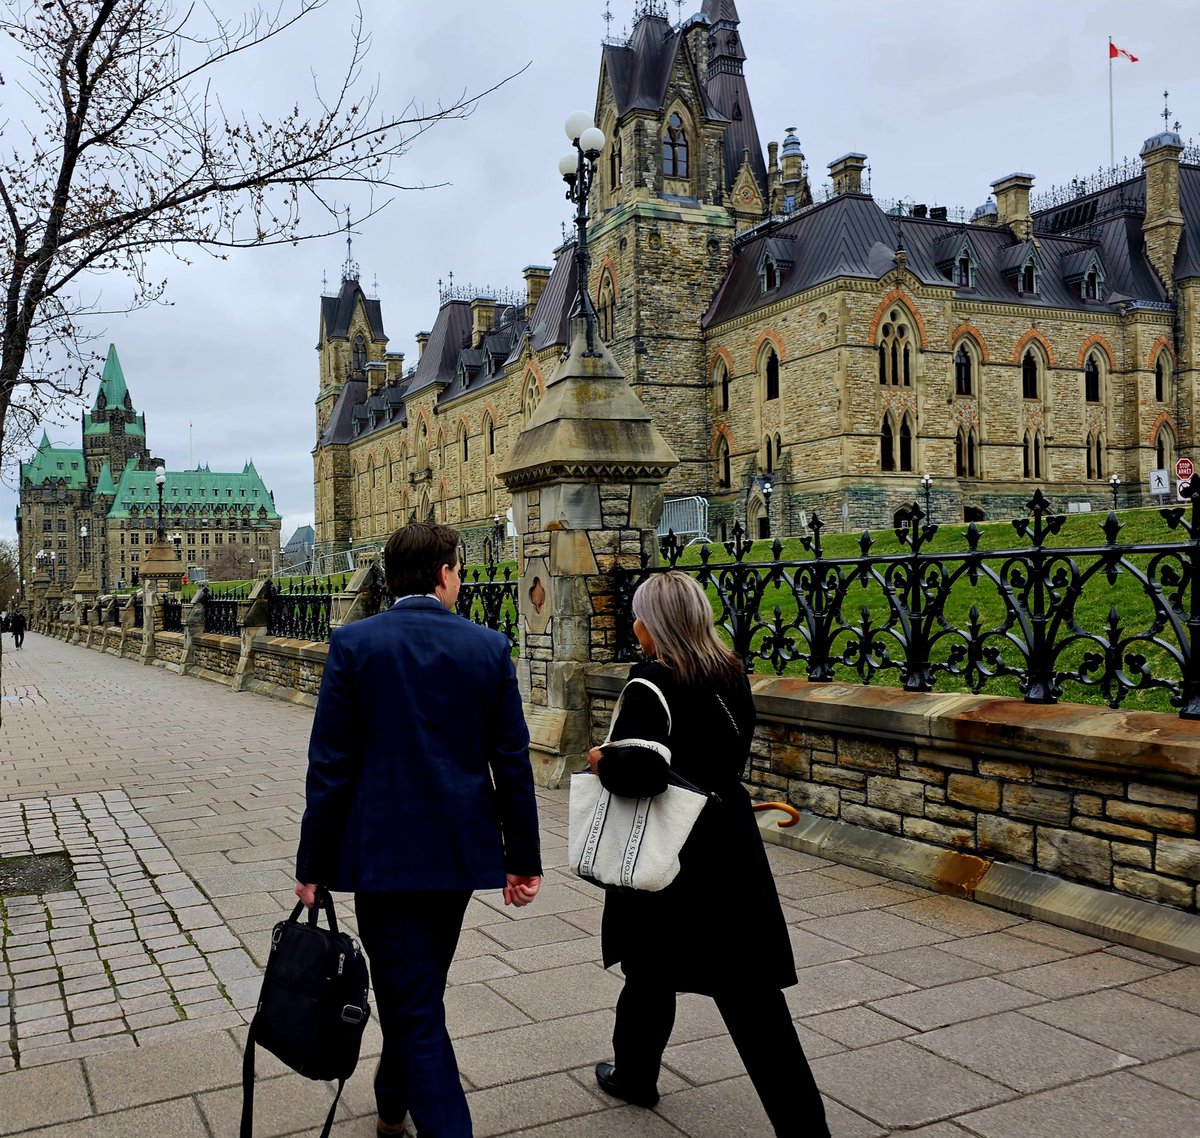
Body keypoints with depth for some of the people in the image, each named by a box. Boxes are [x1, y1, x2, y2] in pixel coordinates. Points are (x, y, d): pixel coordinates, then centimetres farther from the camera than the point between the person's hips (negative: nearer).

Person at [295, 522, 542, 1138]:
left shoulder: (354, 643, -10)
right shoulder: (489, 647, -4)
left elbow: (330, 765, -10)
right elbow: (512, 763, -2)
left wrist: (312, 865, -2)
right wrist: (523, 857, 7)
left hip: (382, 851, -4)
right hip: (459, 850, 4)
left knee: (414, 1007, 3)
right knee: (420, 991, 25)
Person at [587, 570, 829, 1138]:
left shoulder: (653, 683, -18)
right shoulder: (730, 676, 4)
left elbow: (639, 769, -31)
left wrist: (602, 760, -10)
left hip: (668, 856, -5)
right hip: (731, 847, 5)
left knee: (650, 968, 18)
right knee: (750, 988, 6)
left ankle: (634, 1076, 40)